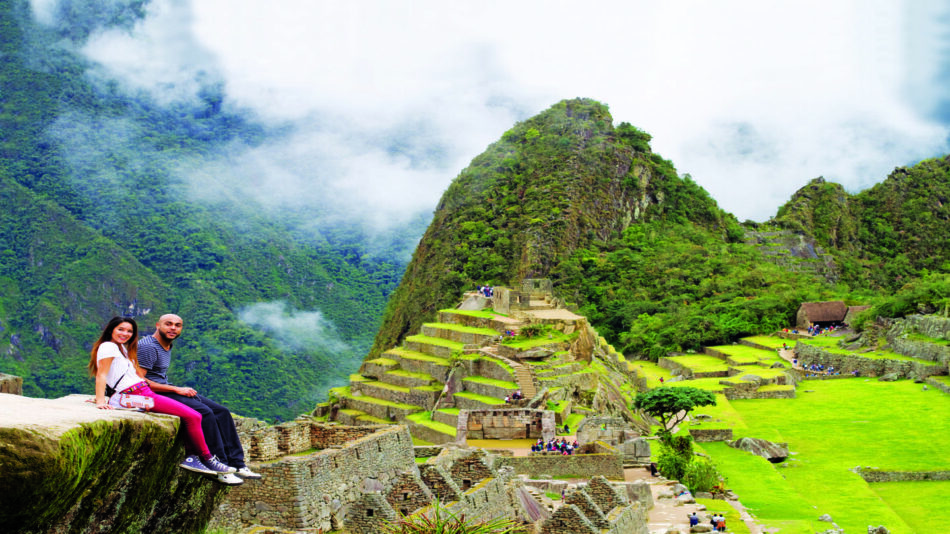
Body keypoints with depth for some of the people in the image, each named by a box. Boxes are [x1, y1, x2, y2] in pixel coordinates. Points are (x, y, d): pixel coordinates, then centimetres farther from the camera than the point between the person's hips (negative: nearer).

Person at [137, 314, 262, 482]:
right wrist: (176, 389, -17)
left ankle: (236, 464, -3)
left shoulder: (167, 346, 18)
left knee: (222, 412, -1)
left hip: (167, 390, 10)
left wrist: (181, 390, 6)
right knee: (204, 412, -27)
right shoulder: (148, 347, -13)